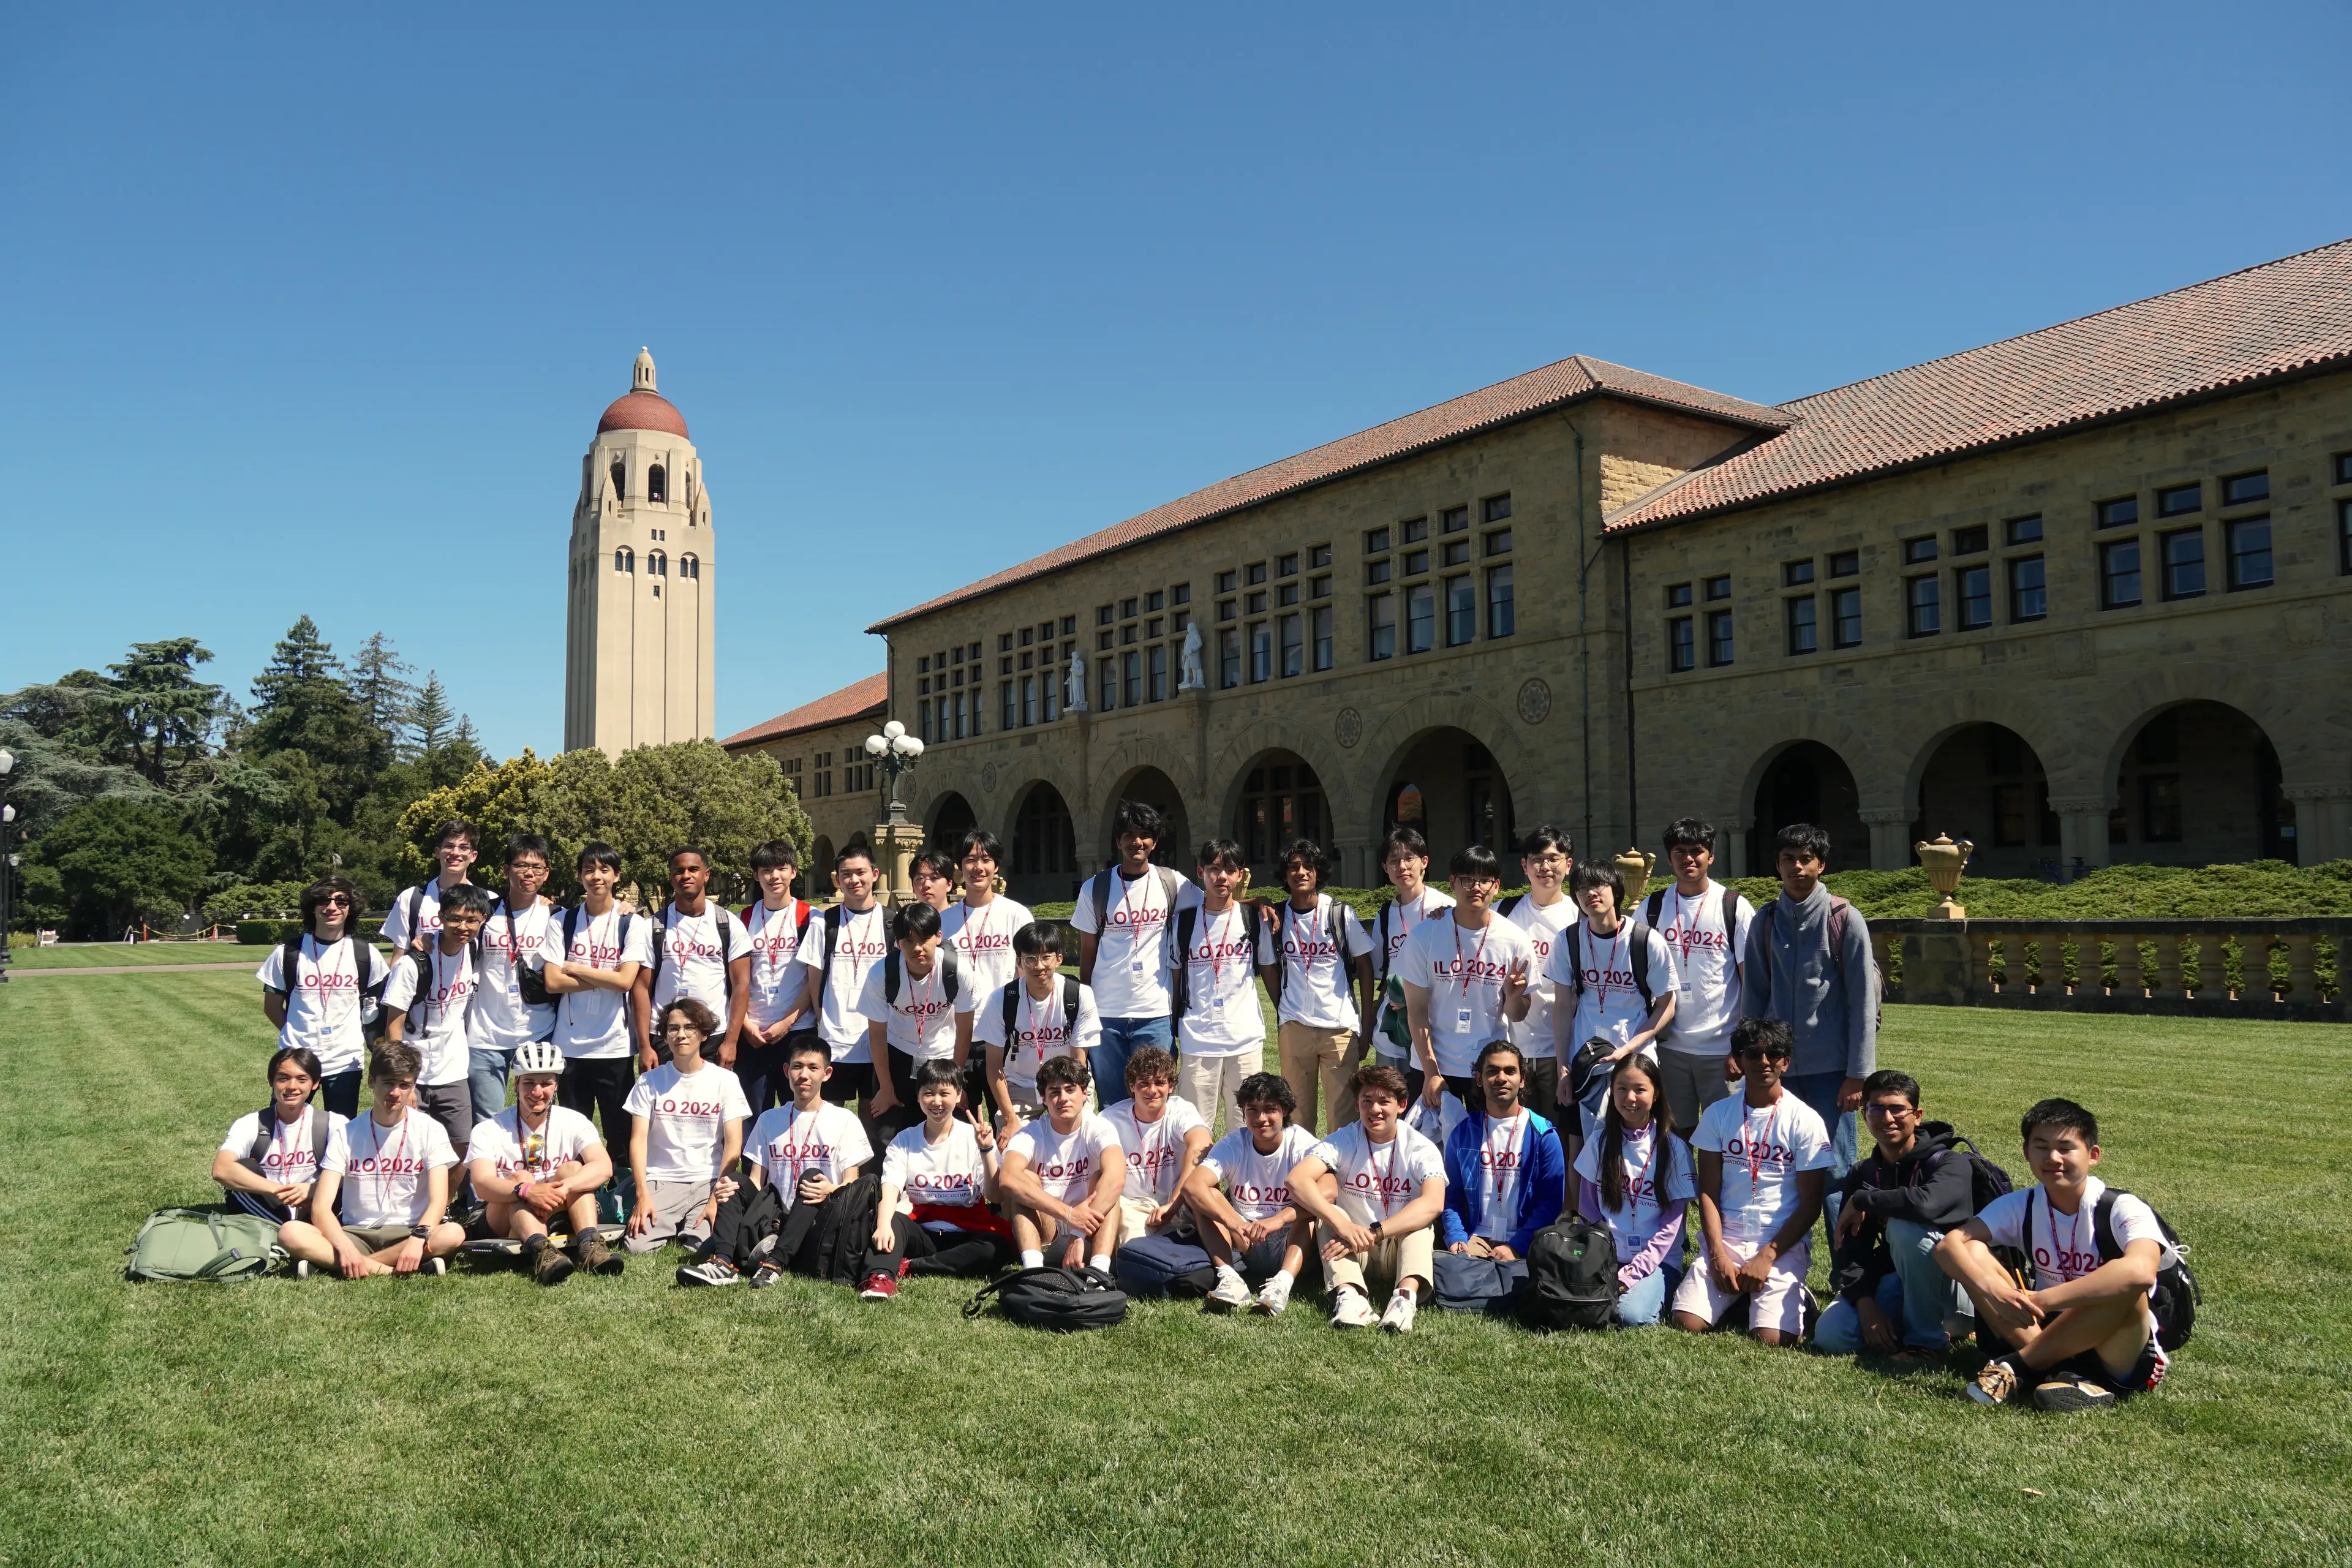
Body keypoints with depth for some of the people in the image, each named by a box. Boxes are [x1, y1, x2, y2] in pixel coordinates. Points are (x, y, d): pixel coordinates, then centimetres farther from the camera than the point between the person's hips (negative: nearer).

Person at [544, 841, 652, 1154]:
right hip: (569, 1044, 2)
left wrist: (574, 969, -6)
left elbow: (625, 980, -11)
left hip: (615, 1046, -2)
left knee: (620, 1132, 3)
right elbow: (552, 982, -4)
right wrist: (605, 978, -9)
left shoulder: (632, 923, 0)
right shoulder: (563, 921, 5)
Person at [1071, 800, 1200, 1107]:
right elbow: (1087, 954, 8)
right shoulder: (1094, 888, 3)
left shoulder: (1173, 884, 1)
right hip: (1105, 1014, 1)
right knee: (1111, 1106, 6)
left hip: (1156, 1014, -1)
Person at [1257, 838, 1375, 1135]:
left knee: (1345, 1112, -3)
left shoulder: (1341, 914, -1)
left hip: (1341, 1026, -2)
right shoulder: (1273, 918, 3)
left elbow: (1365, 967, 3)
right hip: (1293, 1028, 2)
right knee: (1298, 1111, 7)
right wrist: (1285, 1013, 7)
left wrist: (1367, 1024, 0)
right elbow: (1268, 969, 13)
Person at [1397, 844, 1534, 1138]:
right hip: (1436, 1067, 0)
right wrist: (1431, 1072, -6)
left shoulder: (1514, 940, -6)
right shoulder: (1425, 935, -8)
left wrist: (1514, 994, -21)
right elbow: (1416, 1010, -3)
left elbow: (1516, 1016, 1)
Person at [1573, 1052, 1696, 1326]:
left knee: (1633, 1315, -29)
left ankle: (1655, 1292, 2)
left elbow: (1671, 1224, -5)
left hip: (1657, 1260, -2)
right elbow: (1588, 1212, 7)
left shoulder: (1674, 1149, -2)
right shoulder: (1599, 1143, 5)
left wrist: (1633, 1272, -14)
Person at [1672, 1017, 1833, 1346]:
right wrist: (1718, 1254, -9)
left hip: (1784, 1244, -2)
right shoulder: (1718, 1114, 4)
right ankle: (1741, 1293, 12)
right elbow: (1708, 1192, 3)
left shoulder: (1805, 1121, -3)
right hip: (1725, 1239, 2)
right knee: (1687, 1323, -17)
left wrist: (1766, 1257, -11)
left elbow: (1810, 1204, -3)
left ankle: (1793, 1296, 11)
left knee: (1773, 1338, -22)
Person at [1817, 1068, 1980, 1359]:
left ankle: (1928, 1339, -16)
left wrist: (1861, 1201, -22)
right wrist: (1865, 1302, -21)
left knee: (1906, 1225, -33)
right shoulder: (1861, 1176, 4)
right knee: (1830, 1335, -20)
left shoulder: (1949, 1163, -14)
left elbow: (1926, 1205, -38)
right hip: (1892, 1285, 5)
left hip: (1954, 1293, -5)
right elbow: (1849, 1250, -3)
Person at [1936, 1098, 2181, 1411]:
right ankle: (2060, 1375, -25)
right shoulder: (2020, 1206, -2)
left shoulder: (2122, 1209, -16)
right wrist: (1991, 1289, -34)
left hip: (2118, 1353, -4)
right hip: (2049, 1332, 4)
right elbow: (1949, 1244, -14)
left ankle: (2016, 1365, -22)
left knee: (2126, 1285, -35)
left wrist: (2043, 1300, -40)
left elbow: (2141, 1271, -38)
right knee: (1971, 1251, -14)